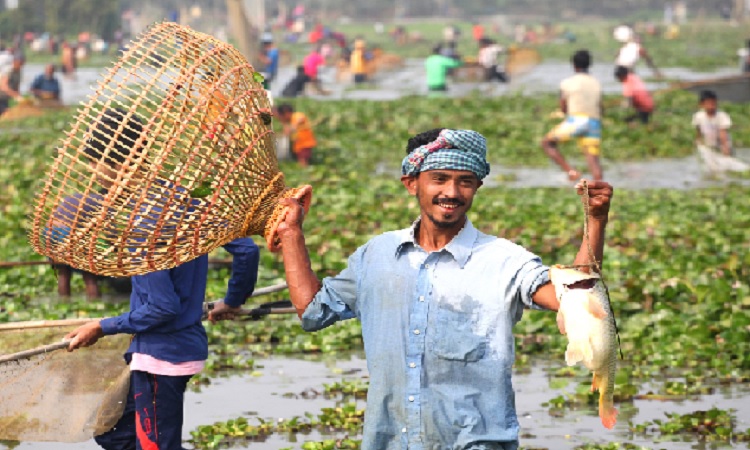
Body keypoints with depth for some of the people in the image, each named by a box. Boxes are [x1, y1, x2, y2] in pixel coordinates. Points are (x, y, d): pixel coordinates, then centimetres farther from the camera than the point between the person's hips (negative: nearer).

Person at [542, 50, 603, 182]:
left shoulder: (567, 83, 4)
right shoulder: (596, 84, 16)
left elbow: (563, 107, 7)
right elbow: (599, 109, 16)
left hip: (576, 120, -4)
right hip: (594, 123, 4)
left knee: (547, 142, 12)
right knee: (593, 159, 1)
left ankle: (570, 171, -1)